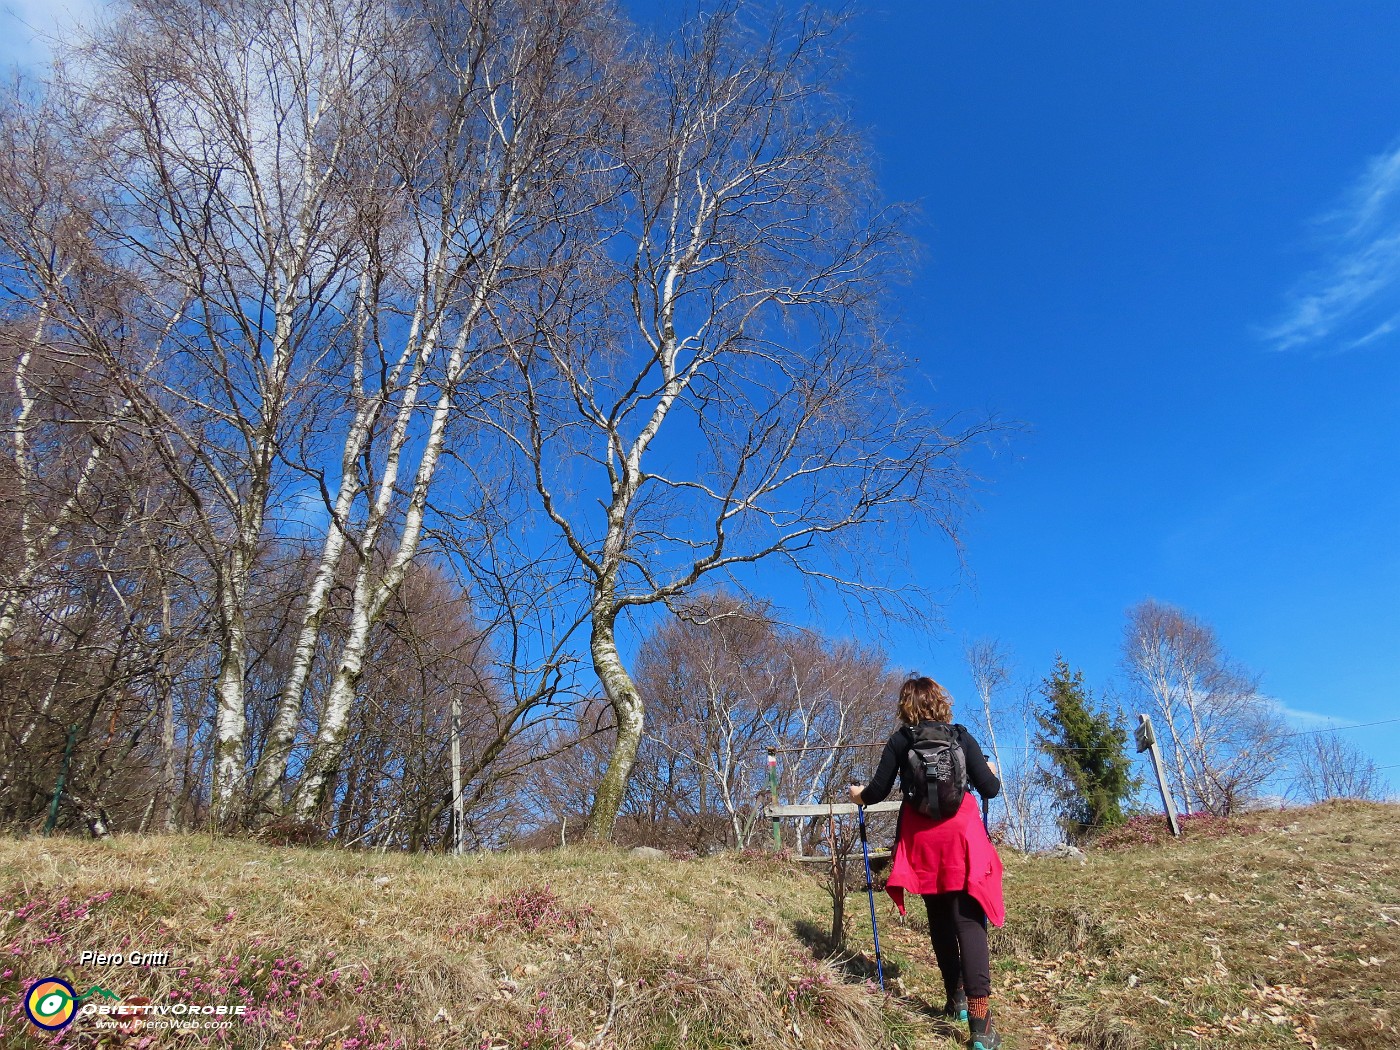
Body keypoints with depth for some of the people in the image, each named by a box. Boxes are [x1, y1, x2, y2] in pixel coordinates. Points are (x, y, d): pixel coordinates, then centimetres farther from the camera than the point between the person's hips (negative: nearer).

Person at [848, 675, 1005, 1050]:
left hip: (921, 838, 1)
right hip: (960, 835, -1)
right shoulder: (961, 736, 2)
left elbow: (879, 790, 3)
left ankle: (956, 1000, 29)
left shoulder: (899, 741, 2)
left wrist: (859, 794, 25)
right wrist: (992, 774, 25)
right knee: (968, 921, -3)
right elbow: (989, 789, 2)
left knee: (940, 920, 17)